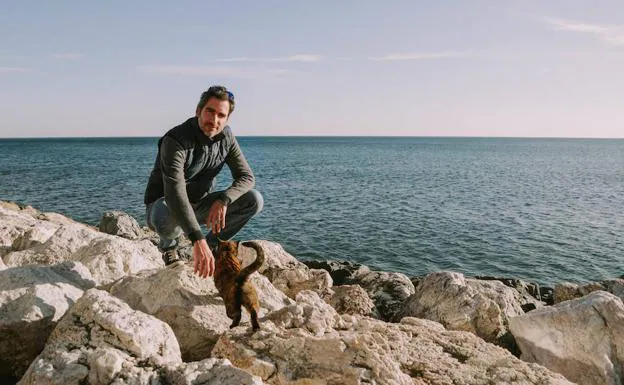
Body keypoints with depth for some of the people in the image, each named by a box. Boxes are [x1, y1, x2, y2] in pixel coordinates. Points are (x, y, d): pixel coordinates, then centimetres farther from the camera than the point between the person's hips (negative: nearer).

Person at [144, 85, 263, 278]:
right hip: (163, 204, -5)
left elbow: (246, 177, -8)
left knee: (254, 200, -14)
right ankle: (168, 246, -3)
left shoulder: (226, 136, -8)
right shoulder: (175, 140, -28)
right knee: (169, 221, -42)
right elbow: (175, 194, -40)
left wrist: (223, 200, -29)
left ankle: (211, 244, 3)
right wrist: (197, 240, -51)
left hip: (199, 204, 5)